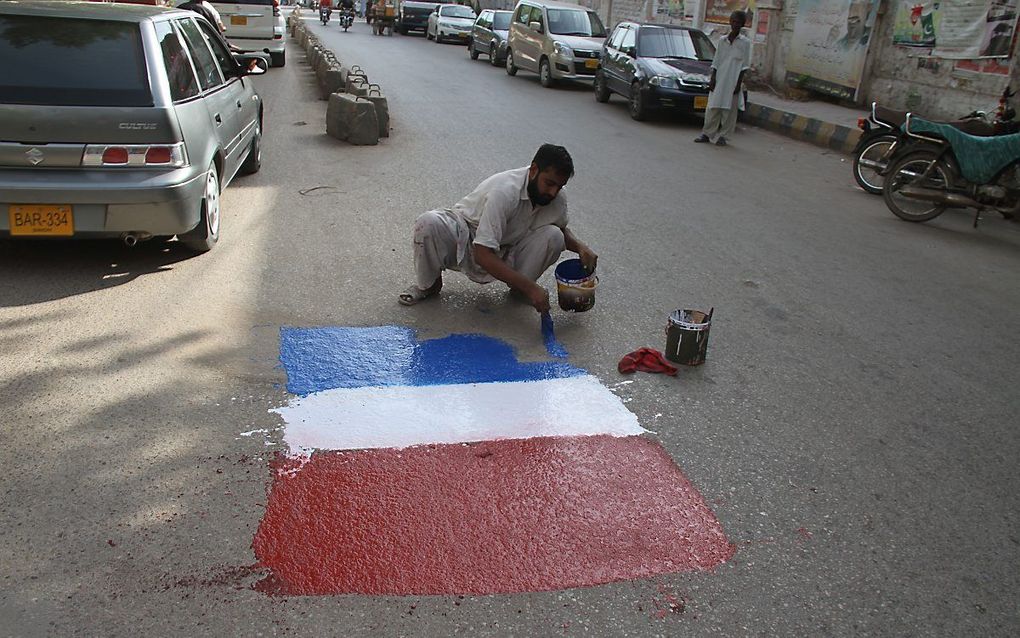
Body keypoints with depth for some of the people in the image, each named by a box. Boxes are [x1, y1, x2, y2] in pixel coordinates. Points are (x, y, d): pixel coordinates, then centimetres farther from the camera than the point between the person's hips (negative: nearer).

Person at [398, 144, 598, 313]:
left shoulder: (557, 199, -12)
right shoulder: (505, 191, -33)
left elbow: (562, 229, 13)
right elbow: (483, 255, -36)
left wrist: (580, 246, -11)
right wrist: (530, 287, -39)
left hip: (504, 255, 4)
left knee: (553, 236, -22)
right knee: (428, 222, -36)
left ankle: (517, 287, 1)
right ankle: (428, 284, -7)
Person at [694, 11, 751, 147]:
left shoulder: (745, 42, 1)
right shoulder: (722, 40, 9)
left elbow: (744, 65, -1)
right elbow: (716, 62, 10)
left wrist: (739, 83, -8)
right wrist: (712, 78, 1)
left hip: (733, 81, -2)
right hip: (719, 79, 2)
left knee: (730, 109, -2)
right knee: (713, 107, 1)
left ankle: (723, 136, 4)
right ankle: (707, 134, 7)